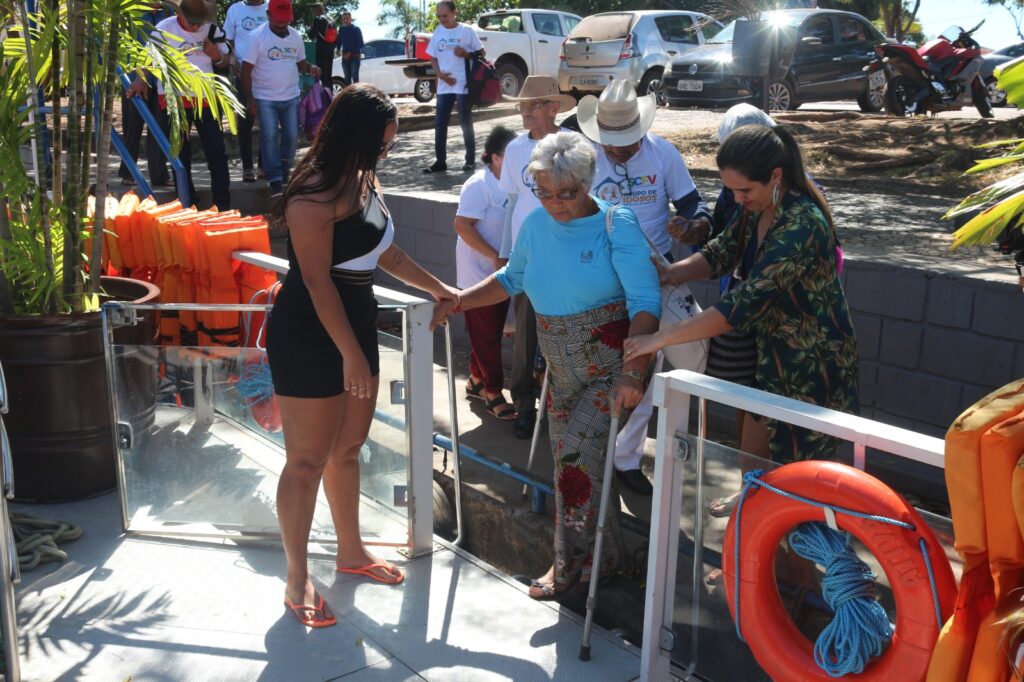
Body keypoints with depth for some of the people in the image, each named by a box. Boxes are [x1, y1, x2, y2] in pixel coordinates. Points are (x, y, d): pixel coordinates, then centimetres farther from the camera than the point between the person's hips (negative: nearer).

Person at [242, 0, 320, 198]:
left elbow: (300, 62, 15)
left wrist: (309, 68, -10)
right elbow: (246, 70, -9)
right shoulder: (257, 37, -10)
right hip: (265, 98, -4)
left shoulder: (296, 36, 4)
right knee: (269, 137, -7)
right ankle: (275, 180, -3)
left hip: (291, 97, 4)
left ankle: (285, 172, 25)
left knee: (291, 136, 7)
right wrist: (250, 100, -13)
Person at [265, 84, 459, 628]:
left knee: (348, 448, 19)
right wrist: (352, 355, -19)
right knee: (308, 460, 1)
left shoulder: (364, 182, 6)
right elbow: (317, 281, -21)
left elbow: (385, 253, 19)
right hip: (309, 337, -8)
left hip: (356, 324, 8)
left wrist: (438, 288, 26)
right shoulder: (314, 196, -21)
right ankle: (297, 580, 16)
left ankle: (351, 551, 37)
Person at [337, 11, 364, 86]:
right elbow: (339, 41, 20)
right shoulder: (341, 29, 10)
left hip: (355, 56, -5)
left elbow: (360, 44, -8)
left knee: (355, 77, -12)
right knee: (347, 78, 6)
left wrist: (350, 53, -13)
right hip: (345, 57, 5)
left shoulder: (356, 29, -4)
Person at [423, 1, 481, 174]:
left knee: (466, 124, 2)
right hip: (443, 86, 4)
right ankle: (440, 161, 9)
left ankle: (470, 160, 12)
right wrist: (440, 74, -5)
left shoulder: (466, 30, -3)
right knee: (439, 124, 2)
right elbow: (433, 58, 13)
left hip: (463, 85, -4)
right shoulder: (437, 32, 9)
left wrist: (465, 53, -17)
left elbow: (481, 52, 1)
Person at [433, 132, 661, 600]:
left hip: (614, 366, -6)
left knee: (577, 453, -13)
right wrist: (457, 303, 10)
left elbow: (645, 301, -21)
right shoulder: (537, 224, 3)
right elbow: (511, 279, 20)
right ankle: (610, 552, 27)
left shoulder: (616, 224, -14)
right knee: (570, 461, 9)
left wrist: (633, 372, -32)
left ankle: (571, 563, 8)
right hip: (563, 368, 6)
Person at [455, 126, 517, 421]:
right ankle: (493, 394, 7)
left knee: (490, 334, 15)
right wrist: (495, 256, -22)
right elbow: (462, 224, -20)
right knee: (486, 335, 0)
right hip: (479, 275, -7)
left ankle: (476, 381, 30)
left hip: (501, 274, 7)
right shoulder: (479, 185, -15)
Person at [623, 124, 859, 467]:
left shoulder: (802, 226, -31)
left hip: (813, 366, -8)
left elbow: (743, 304, -34)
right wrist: (667, 274, -15)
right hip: (771, 353, 8)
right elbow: (720, 253, 3)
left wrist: (661, 338, -32)